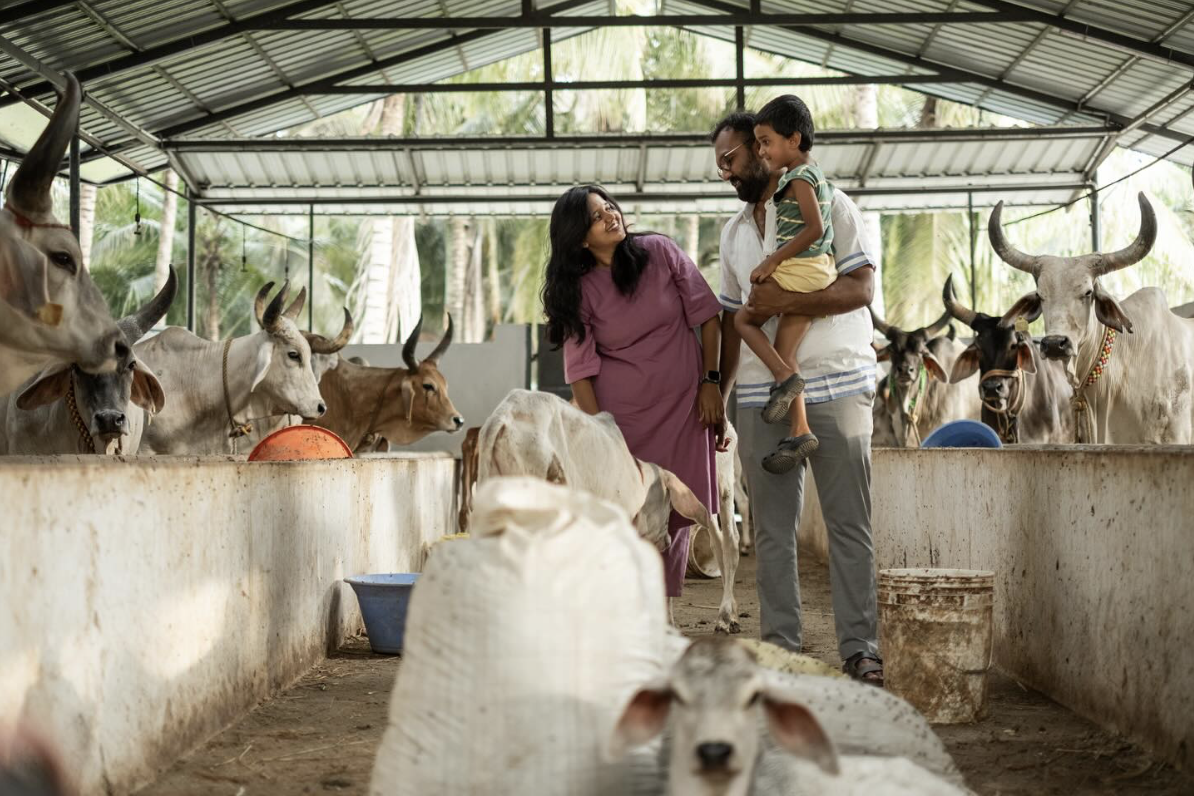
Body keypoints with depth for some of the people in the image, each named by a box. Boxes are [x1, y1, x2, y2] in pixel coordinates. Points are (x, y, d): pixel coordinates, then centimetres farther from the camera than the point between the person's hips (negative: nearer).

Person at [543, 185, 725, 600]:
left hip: (682, 408, 2)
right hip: (620, 413, -1)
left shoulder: (660, 253, -1)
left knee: (676, 518, 3)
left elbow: (707, 316, 4)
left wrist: (710, 381, -1)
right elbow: (581, 369, -7)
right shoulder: (579, 290, -4)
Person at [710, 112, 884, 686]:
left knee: (849, 523, -4)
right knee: (771, 527, 4)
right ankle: (780, 647, 10)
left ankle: (859, 648, 0)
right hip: (761, 396, 5)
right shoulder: (734, 232, 19)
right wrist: (716, 393, 15)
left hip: (834, 386, -5)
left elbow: (860, 288, -9)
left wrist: (783, 302, -18)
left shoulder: (827, 205, 1)